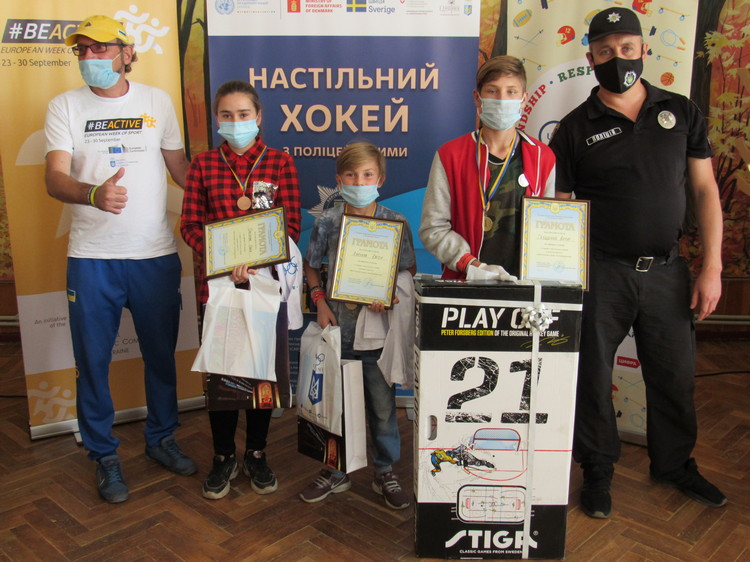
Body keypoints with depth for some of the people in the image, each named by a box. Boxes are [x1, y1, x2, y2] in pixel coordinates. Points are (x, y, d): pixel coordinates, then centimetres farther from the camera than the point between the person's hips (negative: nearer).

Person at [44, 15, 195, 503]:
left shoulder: (158, 101, 7)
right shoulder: (65, 107, 3)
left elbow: (181, 168, 14)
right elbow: (55, 178, -10)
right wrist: (94, 194, -31)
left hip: (156, 254, 1)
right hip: (92, 257, -1)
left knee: (162, 354, 12)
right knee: (93, 361, 6)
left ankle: (162, 439, 32)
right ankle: (105, 455, 25)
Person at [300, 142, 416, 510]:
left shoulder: (396, 223, -5)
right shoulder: (328, 222, -1)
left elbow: (410, 272, 1)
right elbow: (310, 266, 10)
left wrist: (390, 297, -17)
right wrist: (320, 303, -3)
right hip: (338, 325, 2)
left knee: (383, 404, 8)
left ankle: (386, 472, 29)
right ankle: (336, 471, 31)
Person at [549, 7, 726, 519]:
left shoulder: (682, 113, 6)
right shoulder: (575, 129, -1)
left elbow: (706, 190, 6)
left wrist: (712, 267, -1)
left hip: (666, 269, 2)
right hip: (600, 272, -2)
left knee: (675, 375, 14)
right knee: (593, 376, 7)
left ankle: (676, 463, 38)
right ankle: (598, 468, 29)